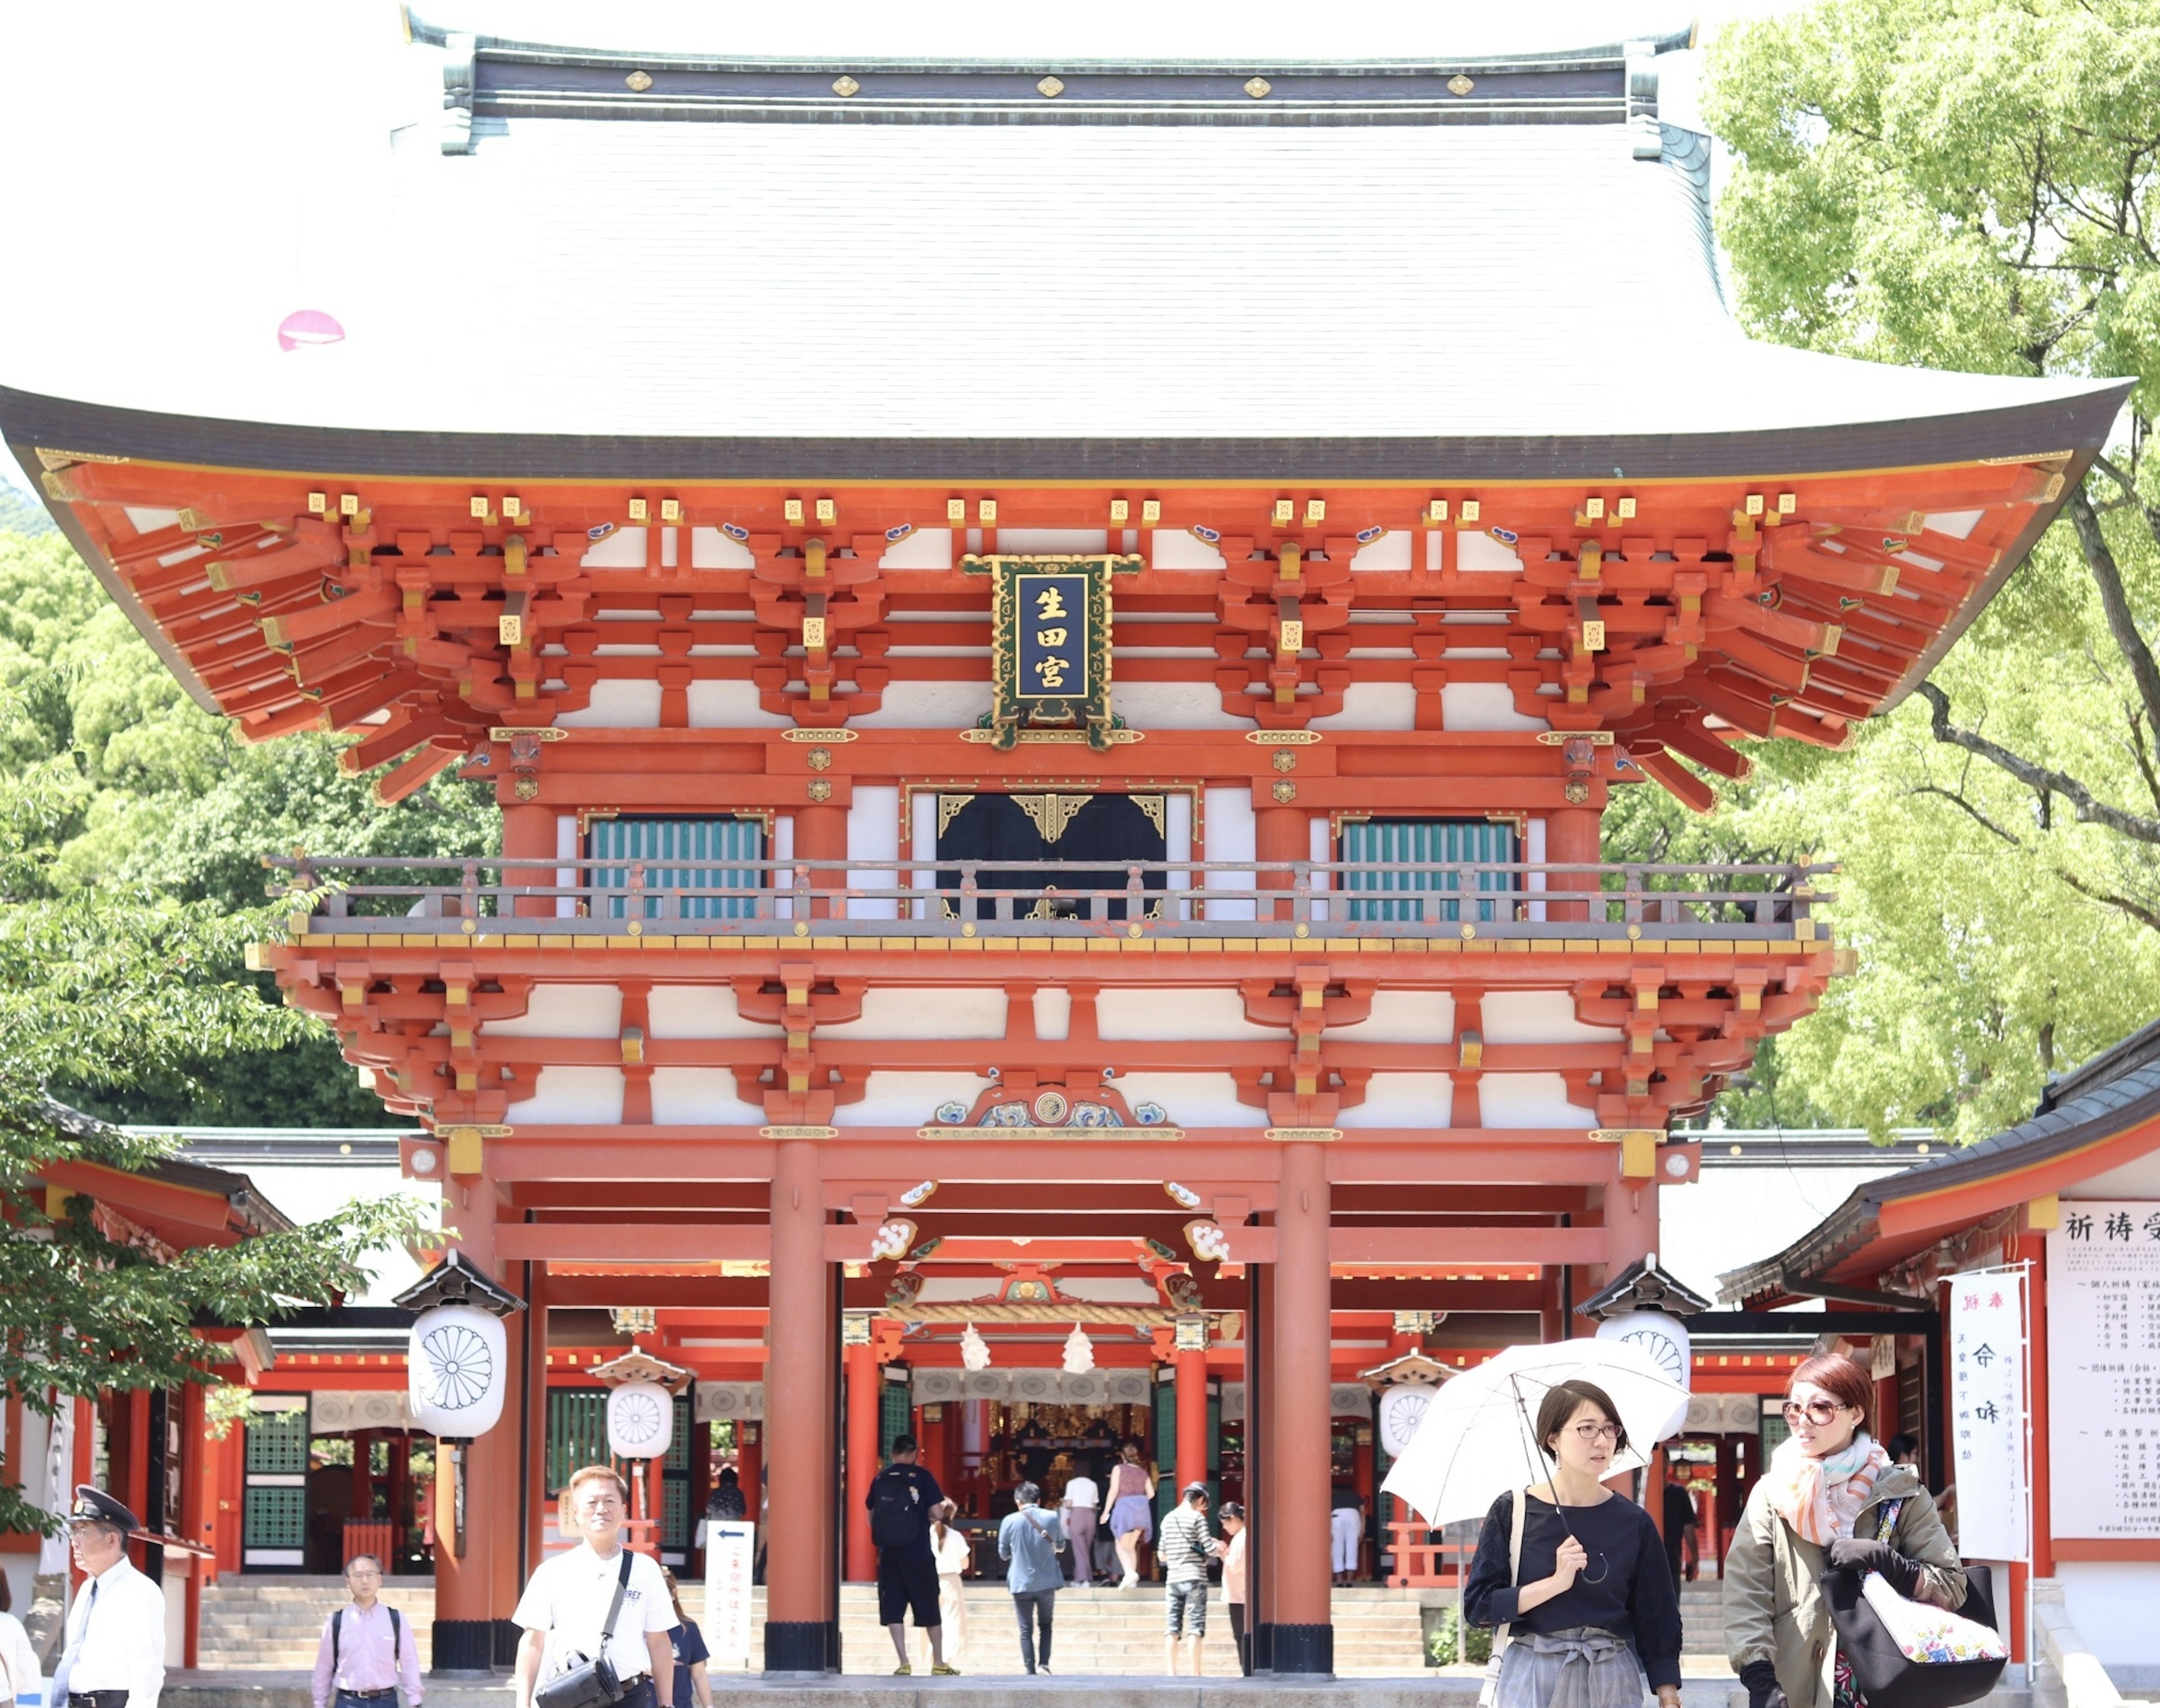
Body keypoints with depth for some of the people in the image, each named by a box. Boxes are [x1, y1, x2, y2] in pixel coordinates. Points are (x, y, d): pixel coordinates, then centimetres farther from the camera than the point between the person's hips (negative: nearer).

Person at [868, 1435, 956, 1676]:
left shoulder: (880, 1479, 5)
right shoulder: (921, 1476, -4)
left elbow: (871, 1516, 9)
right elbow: (936, 1512, -7)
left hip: (888, 1554, 2)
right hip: (918, 1554, -2)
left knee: (893, 1611, 5)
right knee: (929, 1610, 9)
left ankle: (904, 1664, -3)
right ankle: (939, 1663, 14)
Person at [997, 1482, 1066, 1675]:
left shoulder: (1010, 1521, -9)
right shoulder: (1052, 1518, -4)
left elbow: (1003, 1553, 1)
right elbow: (1061, 1545, 12)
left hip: (1022, 1583, -2)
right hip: (1047, 1581, 2)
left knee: (1026, 1630, 6)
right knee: (1046, 1625, 17)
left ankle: (1030, 1669, 2)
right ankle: (1045, 1662, 3)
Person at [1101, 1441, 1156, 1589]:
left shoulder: (1119, 1469, 3)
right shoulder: (1143, 1472, 14)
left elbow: (1114, 1490, -4)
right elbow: (1151, 1493, 9)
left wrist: (1106, 1511, -1)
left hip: (1124, 1505, -5)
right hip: (1142, 1509, 5)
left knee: (1122, 1546, -3)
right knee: (1132, 1546, 13)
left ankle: (1129, 1572, -28)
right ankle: (1132, 1581, 8)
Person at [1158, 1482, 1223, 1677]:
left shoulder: (1168, 1519, 11)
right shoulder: (1197, 1517, -6)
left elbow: (1162, 1555, 14)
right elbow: (1210, 1549, -8)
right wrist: (1220, 1547, 12)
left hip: (1172, 1579, 5)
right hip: (1195, 1578, -5)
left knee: (1172, 1629, 3)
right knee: (1195, 1627, -3)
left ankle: (1172, 1673, -1)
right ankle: (1195, 1673, -5)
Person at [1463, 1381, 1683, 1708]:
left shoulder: (1633, 1523, 3)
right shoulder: (1512, 1512, -1)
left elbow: (1656, 1619, 8)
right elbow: (1477, 1605, -5)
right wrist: (1556, 1583, -16)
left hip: (1611, 1680, 2)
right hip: (1530, 1680, -2)